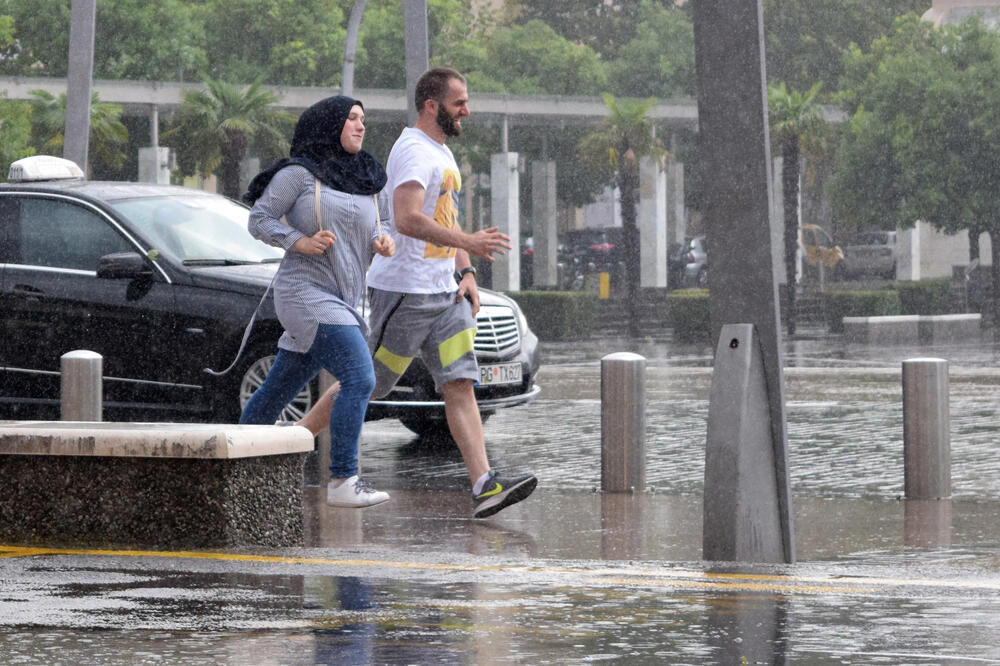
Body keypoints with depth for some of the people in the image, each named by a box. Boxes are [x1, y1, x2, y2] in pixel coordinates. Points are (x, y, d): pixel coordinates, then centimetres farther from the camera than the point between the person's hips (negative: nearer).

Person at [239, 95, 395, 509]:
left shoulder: (367, 181, 16)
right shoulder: (299, 174, -4)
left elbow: (366, 233, 24)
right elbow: (259, 220, -2)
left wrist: (381, 243, 1)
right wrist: (301, 243, -17)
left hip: (342, 301, 7)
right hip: (307, 293, -7)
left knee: (279, 389, 13)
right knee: (359, 379, -20)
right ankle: (342, 482, -22)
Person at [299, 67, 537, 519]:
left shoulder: (442, 152, 19)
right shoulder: (413, 151, -15)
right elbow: (408, 219, -28)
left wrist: (465, 272, 13)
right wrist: (466, 242, -31)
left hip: (444, 293, 9)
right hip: (404, 290, -9)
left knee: (460, 385, -3)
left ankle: (484, 486, -12)